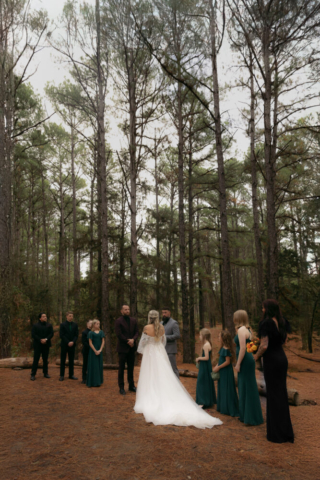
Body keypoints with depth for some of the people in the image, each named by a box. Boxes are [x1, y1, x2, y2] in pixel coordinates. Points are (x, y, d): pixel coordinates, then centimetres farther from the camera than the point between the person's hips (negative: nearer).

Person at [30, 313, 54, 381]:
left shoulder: (49, 325, 8)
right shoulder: (35, 326, 1)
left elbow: (51, 333, -1)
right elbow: (33, 334, -8)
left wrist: (46, 339, -16)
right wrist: (40, 340, -18)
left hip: (46, 345, 3)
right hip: (38, 345, -3)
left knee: (45, 359, 9)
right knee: (36, 359, -4)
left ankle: (45, 373, 17)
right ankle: (33, 375, 0)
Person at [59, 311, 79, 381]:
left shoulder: (75, 325, 5)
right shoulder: (62, 325, -3)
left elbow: (76, 335, 3)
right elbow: (62, 335, -9)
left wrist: (73, 342, -14)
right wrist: (68, 342, -16)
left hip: (72, 345, 3)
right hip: (64, 345, -3)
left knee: (71, 360, 6)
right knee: (63, 360, 3)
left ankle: (71, 375, 13)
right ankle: (62, 375, 8)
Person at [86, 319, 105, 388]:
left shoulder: (101, 332, 7)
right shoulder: (91, 333, -4)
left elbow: (103, 342, 3)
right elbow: (90, 343, -8)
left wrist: (100, 350, -9)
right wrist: (95, 351, -13)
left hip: (99, 351, 4)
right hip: (93, 351, -4)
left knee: (99, 365, 6)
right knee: (93, 366, -3)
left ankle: (98, 381, 15)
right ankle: (93, 382, 4)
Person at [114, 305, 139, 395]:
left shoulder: (133, 320, 8)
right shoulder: (118, 321, -7)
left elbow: (137, 332, 5)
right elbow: (119, 334, -13)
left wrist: (133, 339, -14)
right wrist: (127, 341, -12)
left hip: (132, 347, 5)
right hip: (123, 347, -5)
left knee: (131, 367, 12)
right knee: (121, 368, 2)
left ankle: (131, 385, 21)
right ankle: (121, 387, 9)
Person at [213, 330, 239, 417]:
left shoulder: (226, 349, -22)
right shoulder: (222, 347, 7)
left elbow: (227, 362, -23)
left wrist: (218, 367, -15)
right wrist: (217, 366, 4)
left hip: (226, 371, -10)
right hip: (222, 371, 10)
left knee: (227, 389, -1)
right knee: (222, 389, 16)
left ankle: (229, 410, 9)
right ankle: (222, 408, 27)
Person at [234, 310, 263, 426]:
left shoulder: (241, 330, -16)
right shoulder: (248, 329, 13)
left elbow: (243, 348, -21)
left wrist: (238, 364, -17)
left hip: (245, 361, -10)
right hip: (248, 359, 10)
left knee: (247, 388, -2)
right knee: (244, 388, 17)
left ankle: (251, 418, 6)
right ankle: (245, 415, 27)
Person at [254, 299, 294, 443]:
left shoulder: (266, 323, -18)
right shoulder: (281, 322, 5)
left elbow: (264, 346, -22)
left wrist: (256, 356, -5)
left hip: (271, 360, -7)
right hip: (282, 358, 8)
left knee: (273, 395, 3)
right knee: (282, 393, 16)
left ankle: (277, 434, 13)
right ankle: (286, 431, 27)